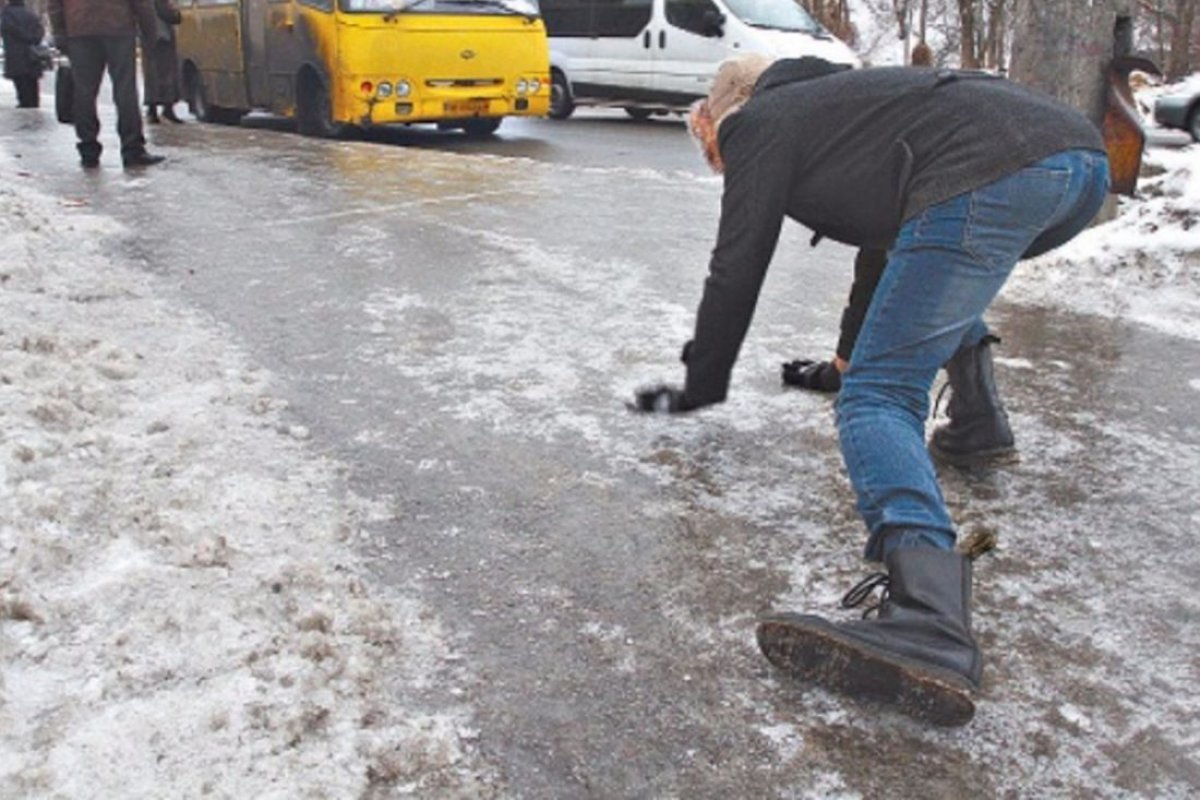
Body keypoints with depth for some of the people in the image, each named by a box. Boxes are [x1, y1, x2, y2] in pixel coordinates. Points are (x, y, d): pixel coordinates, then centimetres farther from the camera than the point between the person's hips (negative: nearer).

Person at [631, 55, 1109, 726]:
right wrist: (852, 356, 59)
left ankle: (931, 630, -32)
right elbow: (885, 222, 48)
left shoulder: (761, 123, 14)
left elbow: (736, 270, 12)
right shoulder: (835, 96, 39)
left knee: (878, 396, -13)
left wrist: (701, 389, 26)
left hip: (992, 179, -9)